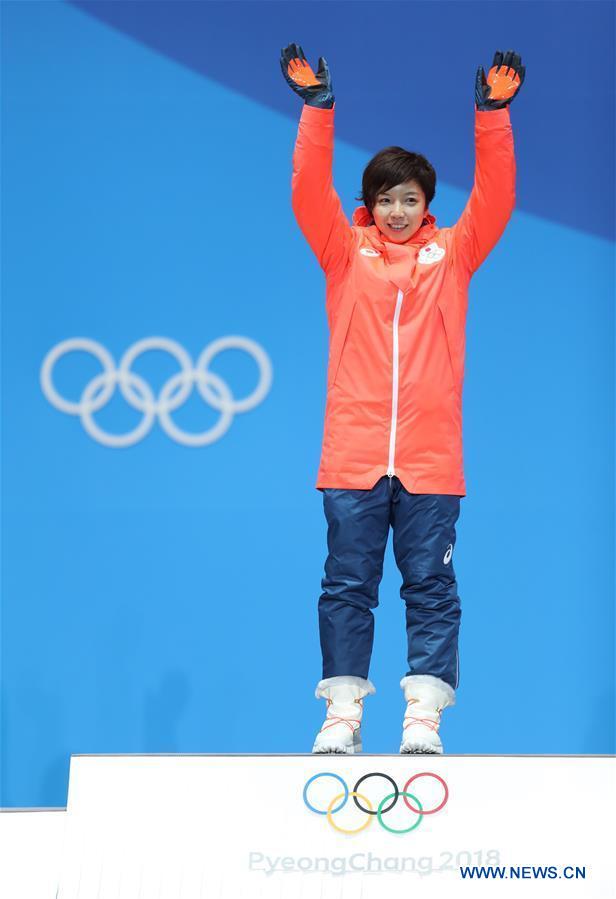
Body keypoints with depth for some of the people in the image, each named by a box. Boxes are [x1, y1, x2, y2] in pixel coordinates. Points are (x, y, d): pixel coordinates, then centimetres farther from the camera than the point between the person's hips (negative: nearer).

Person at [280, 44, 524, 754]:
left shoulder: (451, 253, 11)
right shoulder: (346, 252, 9)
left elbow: (494, 196, 1)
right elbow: (310, 192, -2)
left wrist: (493, 114, -9)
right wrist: (317, 107, -11)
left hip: (430, 456, 0)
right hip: (352, 455, 0)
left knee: (431, 587, 1)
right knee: (347, 585, 2)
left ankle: (424, 715, 4)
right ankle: (343, 712, 7)